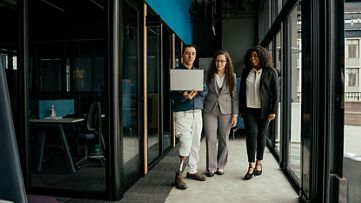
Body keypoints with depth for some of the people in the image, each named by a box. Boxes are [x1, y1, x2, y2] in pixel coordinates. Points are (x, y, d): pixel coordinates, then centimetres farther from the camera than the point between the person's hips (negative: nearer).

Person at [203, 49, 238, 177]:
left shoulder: (232, 76, 3)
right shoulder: (208, 75, 2)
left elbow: (234, 96, 3)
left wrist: (235, 114, -1)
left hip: (226, 111, 1)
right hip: (210, 110, 0)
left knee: (223, 140, 8)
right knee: (210, 139, -1)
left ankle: (221, 166, 23)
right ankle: (211, 167, 11)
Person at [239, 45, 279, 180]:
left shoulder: (270, 72, 0)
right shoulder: (246, 71, 8)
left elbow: (275, 92, -2)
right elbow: (242, 91, 12)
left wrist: (273, 111, -8)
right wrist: (241, 109, 9)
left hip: (264, 109, -1)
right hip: (249, 108, 1)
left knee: (261, 135, 6)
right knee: (252, 133, -9)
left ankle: (259, 163, 22)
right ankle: (251, 166, -7)